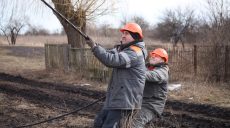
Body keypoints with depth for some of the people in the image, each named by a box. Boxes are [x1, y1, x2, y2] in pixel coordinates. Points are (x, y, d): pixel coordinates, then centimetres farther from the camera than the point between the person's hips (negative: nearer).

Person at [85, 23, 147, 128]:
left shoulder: (135, 53, -16)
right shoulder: (123, 49, 18)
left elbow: (113, 60, -27)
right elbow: (109, 54, 8)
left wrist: (94, 47, -26)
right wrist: (95, 46, -7)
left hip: (125, 100, -10)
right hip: (115, 97, 10)